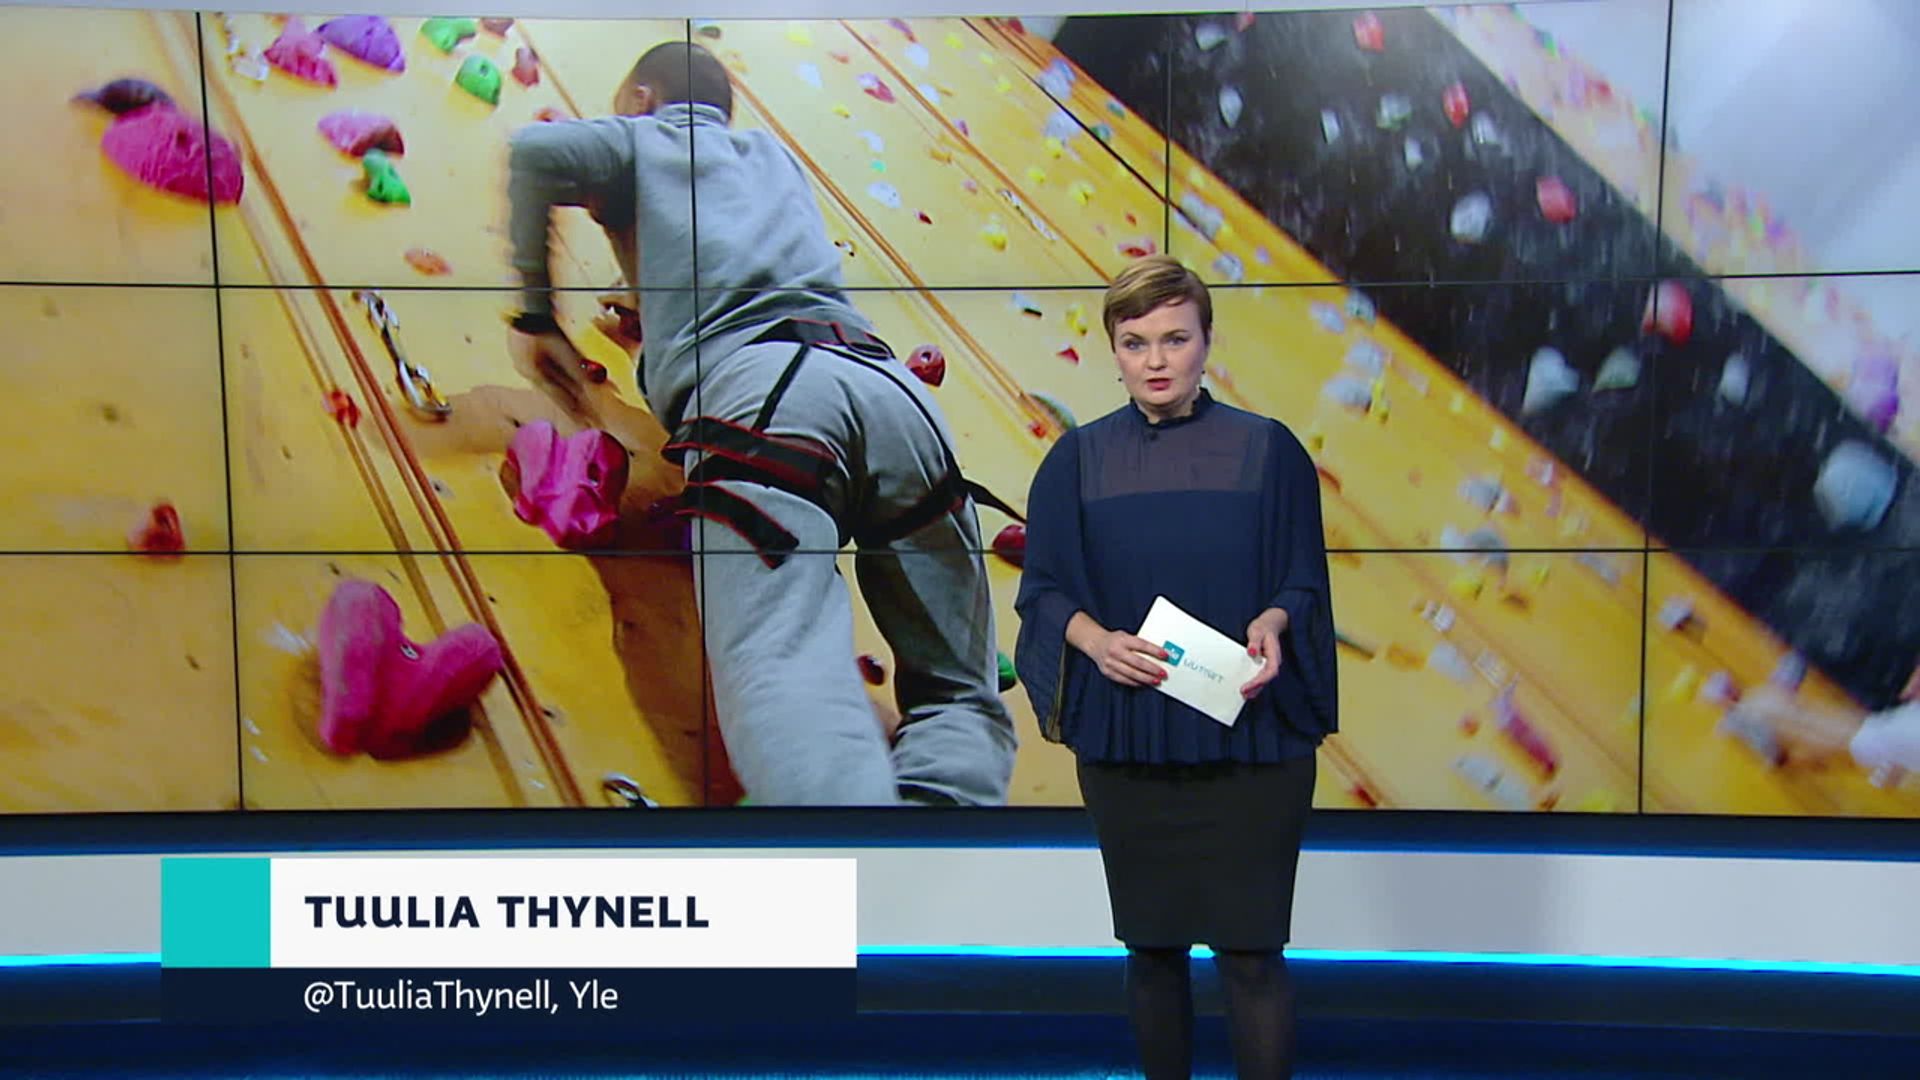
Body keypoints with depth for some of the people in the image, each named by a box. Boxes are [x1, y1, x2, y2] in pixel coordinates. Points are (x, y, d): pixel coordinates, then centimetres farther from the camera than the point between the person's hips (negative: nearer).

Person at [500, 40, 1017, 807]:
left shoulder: (640, 140, 26)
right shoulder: (770, 153, 41)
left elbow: (538, 150, 6)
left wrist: (535, 318, 17)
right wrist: (650, 306, 57)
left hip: (754, 387, -4)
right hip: (892, 384, 5)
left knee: (781, 670, -25)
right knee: (960, 694, 5)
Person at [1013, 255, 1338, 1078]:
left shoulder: (1267, 450, 0)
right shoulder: (1078, 459, 3)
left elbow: (1304, 580, 3)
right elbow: (1043, 588, 4)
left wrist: (1272, 622, -18)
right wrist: (1094, 639, -16)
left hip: (1250, 738, -1)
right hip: (1126, 740, 2)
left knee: (1250, 948, 1)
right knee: (1152, 945, 12)